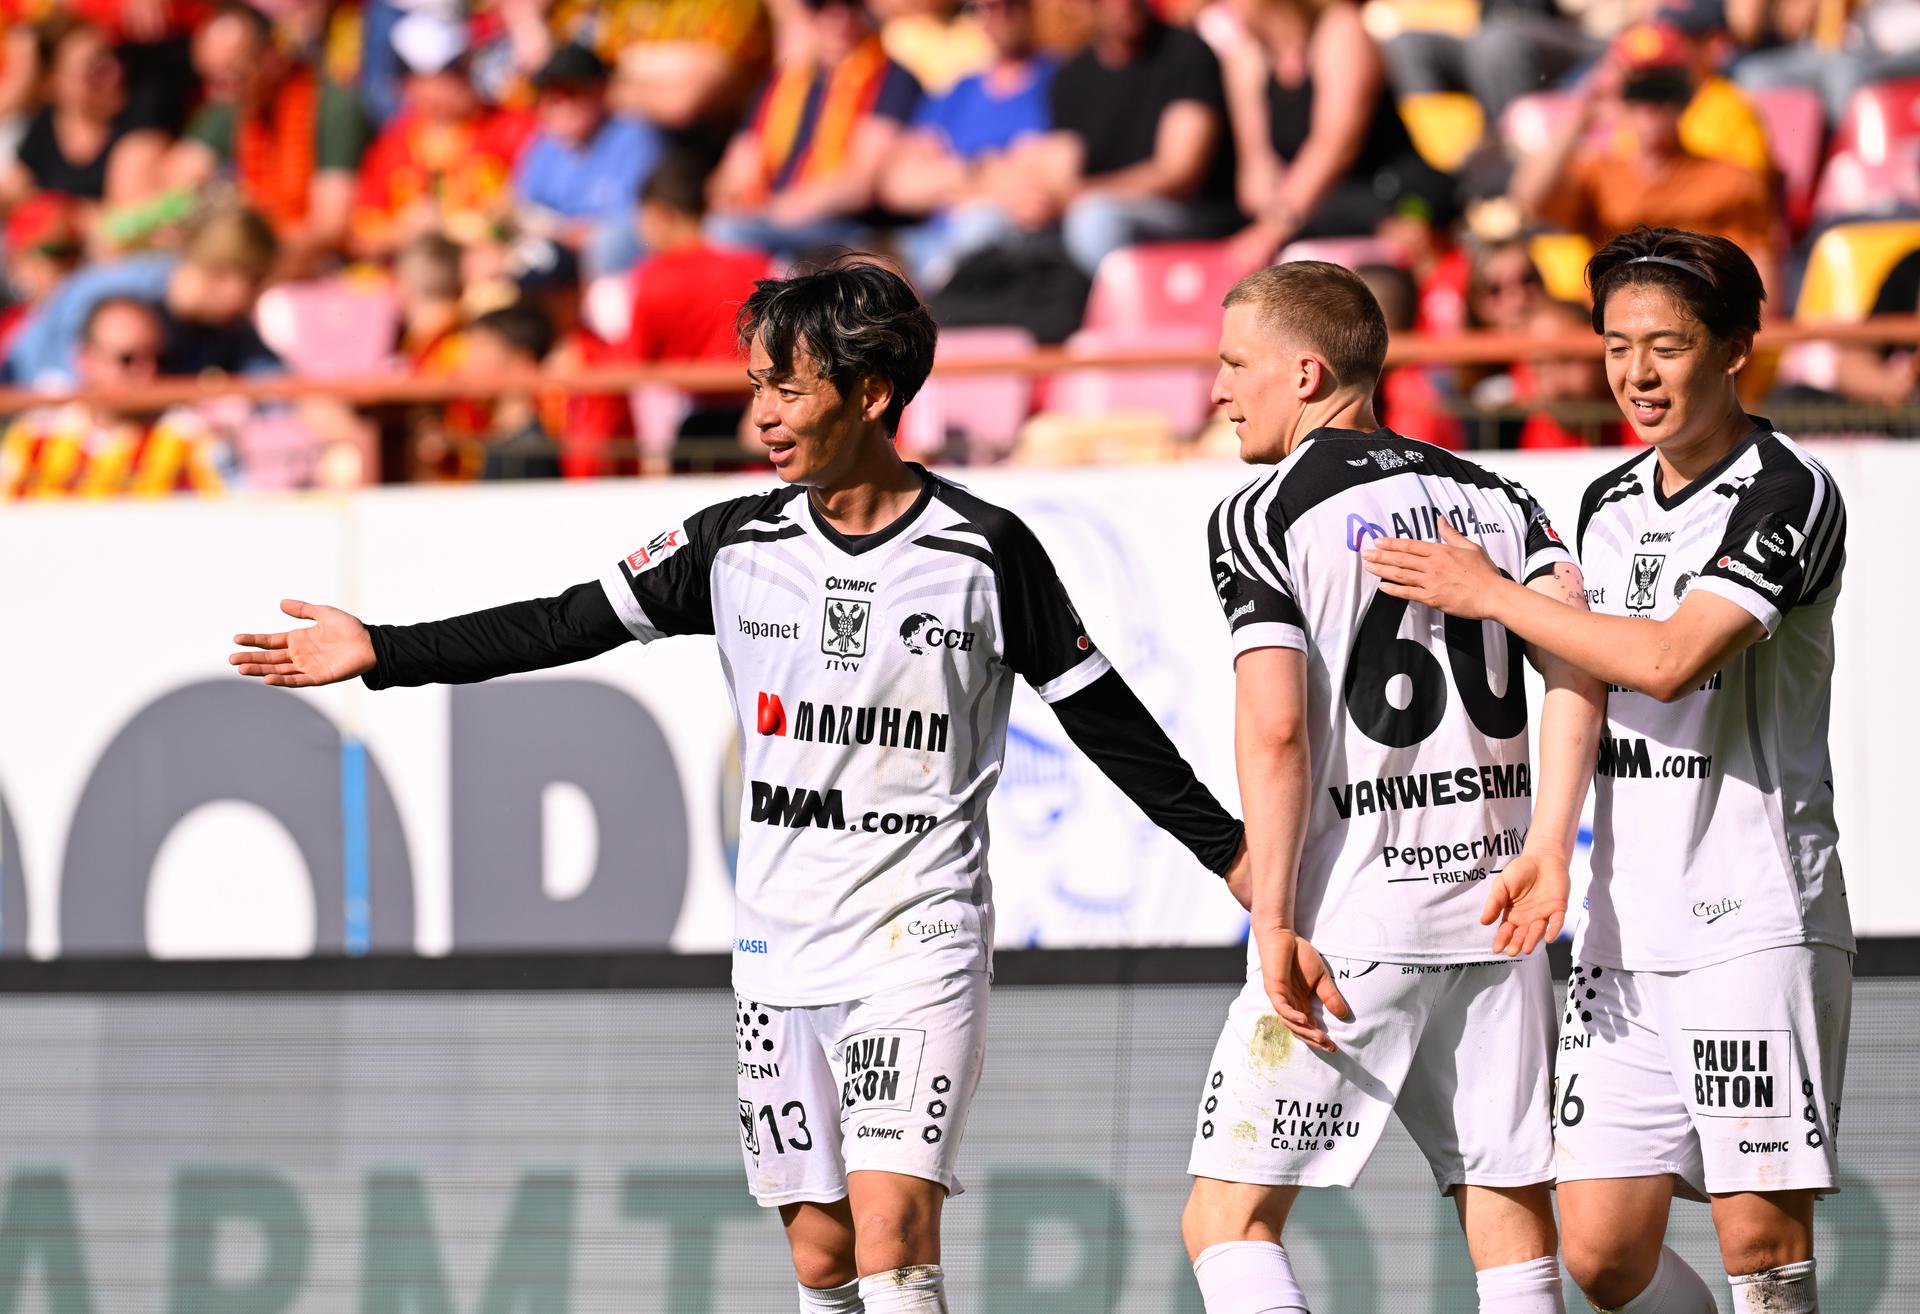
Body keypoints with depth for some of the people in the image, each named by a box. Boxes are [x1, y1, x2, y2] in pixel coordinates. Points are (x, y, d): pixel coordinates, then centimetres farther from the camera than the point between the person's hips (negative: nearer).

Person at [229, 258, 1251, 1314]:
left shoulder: (982, 552, -5)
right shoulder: (738, 545, 4)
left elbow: (1101, 715, 2)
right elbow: (566, 625, 7)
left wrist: (1226, 848, 4)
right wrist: (382, 653, 2)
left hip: (919, 947, -4)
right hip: (779, 949, 4)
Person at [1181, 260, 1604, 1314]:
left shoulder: (1260, 517, -3)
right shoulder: (1492, 496, 13)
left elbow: (1275, 728, -14)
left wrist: (1276, 928, -14)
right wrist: (1547, 845, -7)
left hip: (1350, 922, -5)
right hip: (1492, 916, 5)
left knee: (1228, 1221, -1)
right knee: (1513, 1223, 9)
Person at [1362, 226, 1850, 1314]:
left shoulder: (1787, 492, -8)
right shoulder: (1609, 506, 16)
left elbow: (1672, 658, -20)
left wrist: (1491, 596, -10)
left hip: (1756, 925, -7)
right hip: (1625, 932, 7)